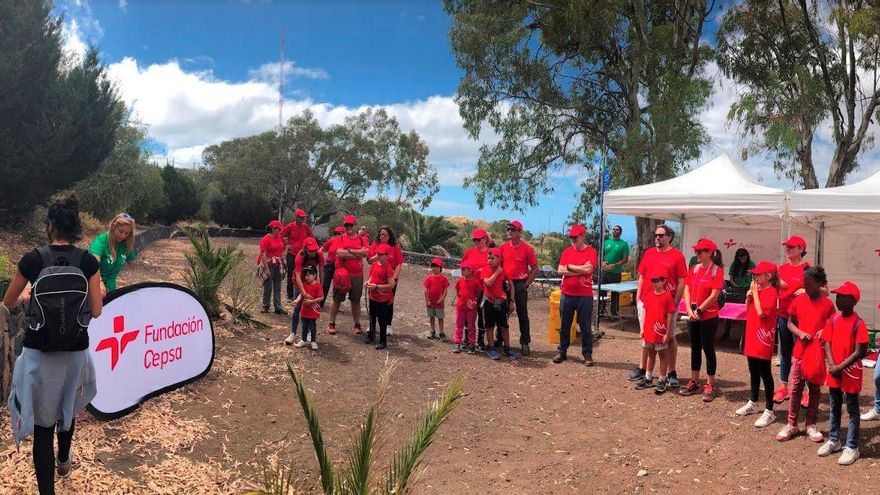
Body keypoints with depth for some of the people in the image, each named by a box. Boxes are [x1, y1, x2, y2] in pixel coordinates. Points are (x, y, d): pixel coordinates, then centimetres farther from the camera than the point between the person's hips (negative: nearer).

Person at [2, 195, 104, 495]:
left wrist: (27, 296, 31)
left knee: (42, 421, 5)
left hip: (40, 351, -3)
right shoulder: (88, 261, -6)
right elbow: (96, 311, -2)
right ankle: (63, 462, 51)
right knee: (67, 407, 28)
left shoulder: (32, 260, -8)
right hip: (75, 350, 3)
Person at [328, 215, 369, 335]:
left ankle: (357, 325, 21)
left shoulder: (362, 240, 6)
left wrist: (349, 250, -14)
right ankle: (332, 324, 18)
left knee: (356, 301, 10)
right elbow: (340, 253, -16)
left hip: (357, 275, 1)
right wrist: (358, 254, -11)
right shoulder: (340, 239, 2)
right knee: (337, 300, 7)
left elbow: (365, 252, -13)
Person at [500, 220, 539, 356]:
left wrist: (526, 285, -8)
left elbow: (535, 269, -4)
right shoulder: (503, 247, 4)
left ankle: (525, 343, 11)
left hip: (520, 285, -4)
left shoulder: (527, 248, -7)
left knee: (522, 315, 3)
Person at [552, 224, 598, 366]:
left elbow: (588, 269, -19)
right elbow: (560, 270, -4)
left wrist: (569, 267, -7)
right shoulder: (567, 251, 7)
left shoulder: (591, 251, -3)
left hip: (585, 296, -3)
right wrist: (580, 270, -12)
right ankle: (561, 351, 22)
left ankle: (587, 354, 15)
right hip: (566, 294, 3)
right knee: (564, 325, 11)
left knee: (585, 326, 5)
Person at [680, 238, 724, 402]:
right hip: (692, 316, 6)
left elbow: (714, 296, -15)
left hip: (709, 317, -6)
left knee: (708, 349, 1)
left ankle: (710, 386, 11)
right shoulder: (694, 269, 8)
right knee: (695, 348, 13)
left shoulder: (717, 270, -9)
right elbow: (687, 290, 4)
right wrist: (689, 310, -8)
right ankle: (694, 383, 23)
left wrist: (698, 311, -14)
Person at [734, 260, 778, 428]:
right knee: (753, 371, 18)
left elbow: (761, 312, -24)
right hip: (751, 336, 9)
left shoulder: (771, 292, -15)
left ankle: (769, 411, 4)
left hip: (763, 338, -9)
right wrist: (749, 297, -1)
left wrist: (755, 293, -17)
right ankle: (752, 403, 31)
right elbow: (748, 311, 15)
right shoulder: (756, 289, 11)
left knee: (765, 373, -3)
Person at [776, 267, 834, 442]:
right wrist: (800, 333, -13)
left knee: (815, 390, 10)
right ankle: (791, 424, 16)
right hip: (800, 352, 1)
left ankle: (811, 425, 22)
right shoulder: (798, 301, -1)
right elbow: (790, 323, 6)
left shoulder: (828, 304, -5)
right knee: (795, 389, 6)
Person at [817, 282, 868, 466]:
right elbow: (827, 342, 3)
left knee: (852, 410, 6)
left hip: (851, 372, -6)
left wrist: (840, 367, -17)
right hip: (834, 371, 6)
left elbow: (859, 352, -16)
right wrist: (832, 365, -10)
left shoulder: (858, 323, -15)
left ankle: (852, 447, 13)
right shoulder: (834, 318, 2)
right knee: (834, 407, 16)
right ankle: (833, 440, 29)